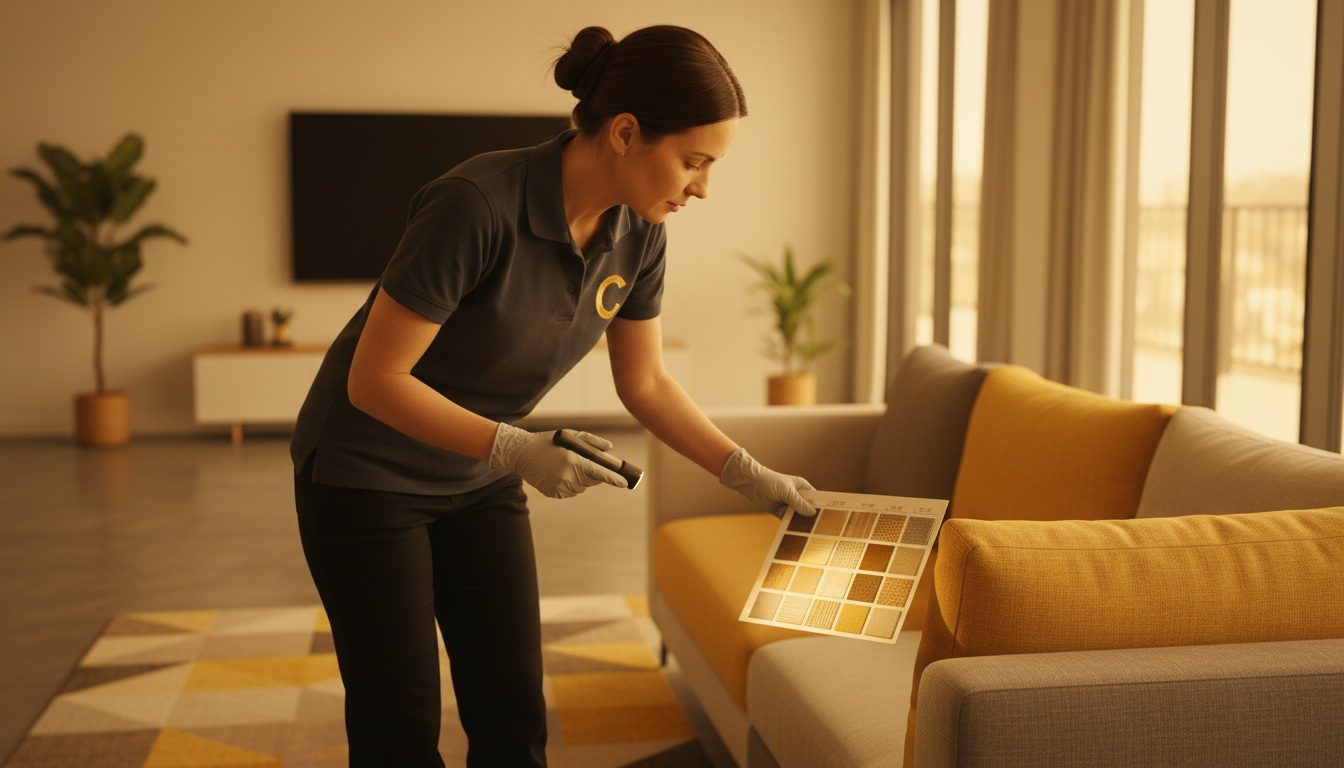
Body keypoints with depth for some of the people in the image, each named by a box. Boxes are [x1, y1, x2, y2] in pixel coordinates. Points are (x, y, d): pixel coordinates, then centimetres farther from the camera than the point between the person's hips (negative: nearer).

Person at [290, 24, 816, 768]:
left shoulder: (637, 237, -10)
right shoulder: (477, 205, -31)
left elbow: (645, 382, 5)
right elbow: (374, 379, -25)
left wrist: (750, 475, 1)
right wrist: (516, 450, -31)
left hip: (477, 482, 6)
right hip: (367, 473, -6)